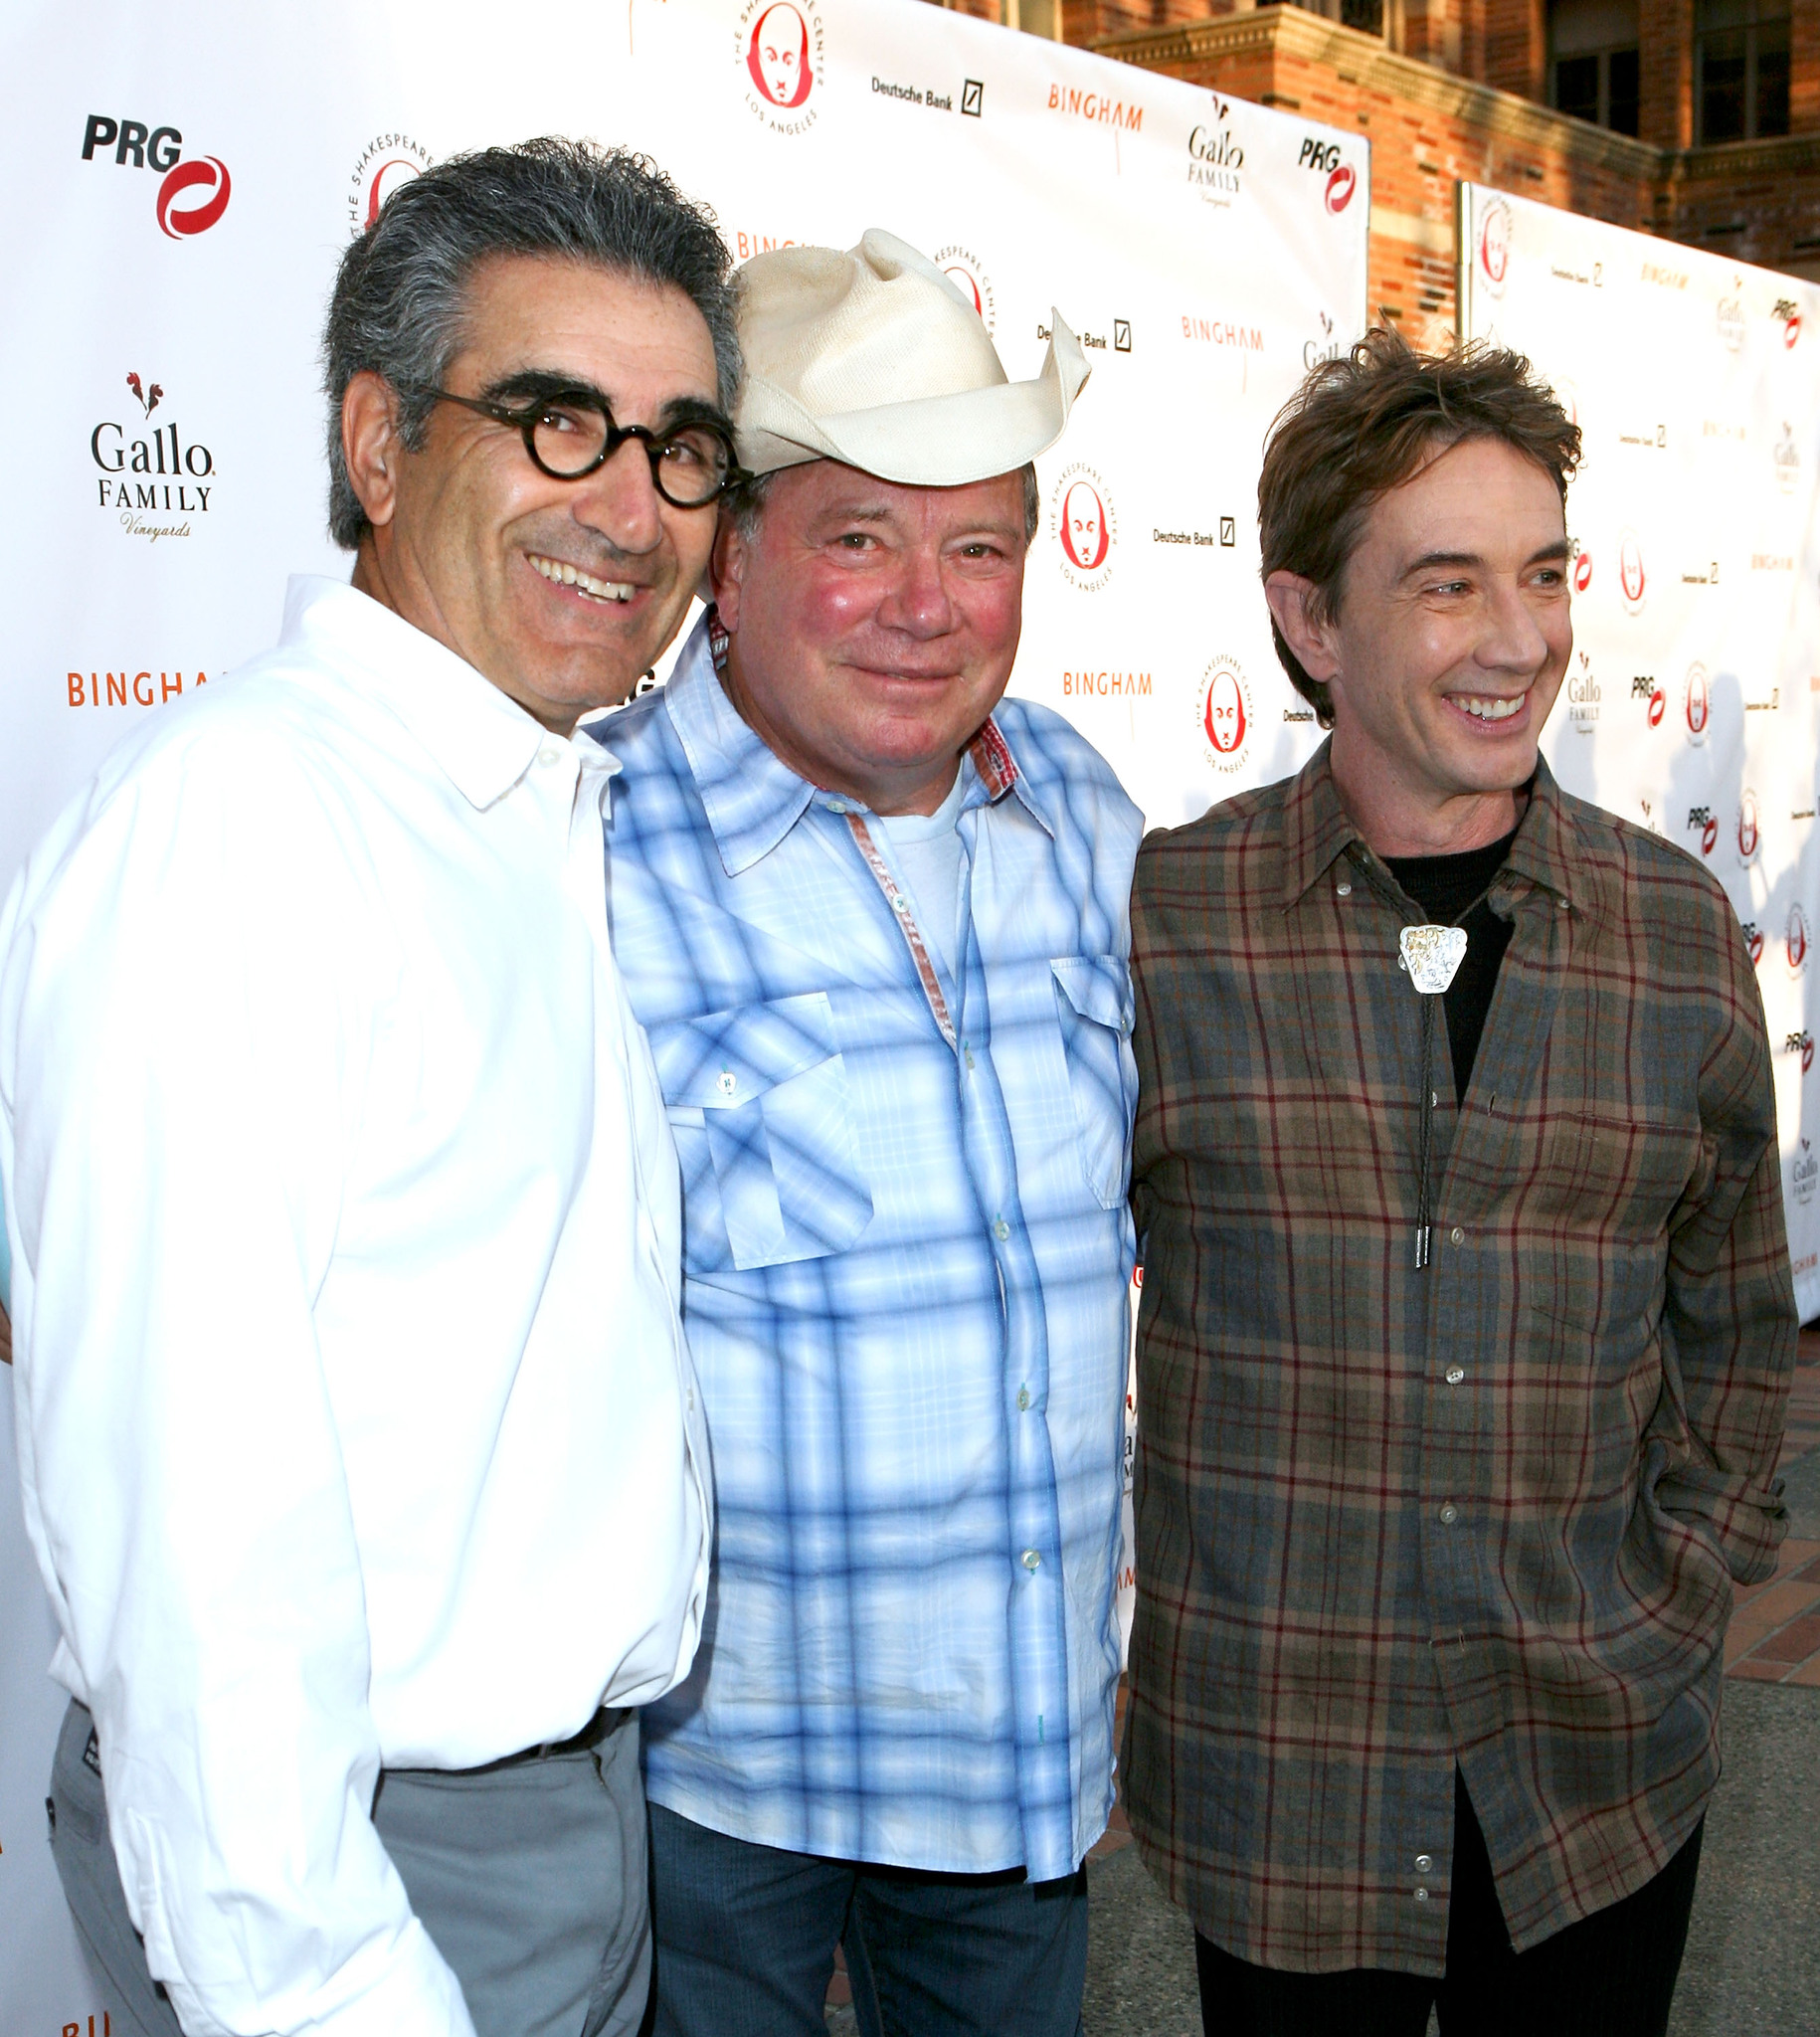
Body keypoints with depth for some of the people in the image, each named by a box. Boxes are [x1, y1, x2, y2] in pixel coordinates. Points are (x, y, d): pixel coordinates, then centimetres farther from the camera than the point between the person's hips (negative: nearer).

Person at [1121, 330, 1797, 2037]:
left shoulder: (1676, 930, 0)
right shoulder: (1156, 919, -8)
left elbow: (1732, 1322, 10)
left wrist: (1676, 1593, 4)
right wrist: (1117, 1601, -2)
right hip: (1272, 1773, -2)